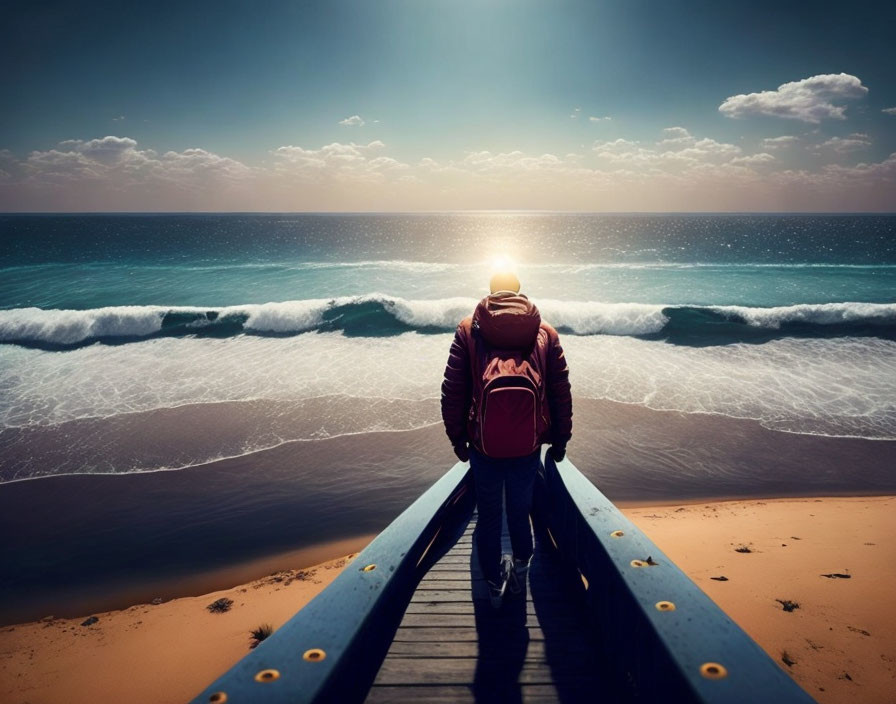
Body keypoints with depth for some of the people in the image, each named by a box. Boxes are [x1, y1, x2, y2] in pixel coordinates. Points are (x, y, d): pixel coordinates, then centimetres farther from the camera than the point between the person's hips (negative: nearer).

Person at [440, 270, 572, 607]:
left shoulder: (468, 329, -1)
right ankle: (520, 568, 35)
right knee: (520, 511, 21)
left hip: (483, 445, 0)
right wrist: (560, 440, 13)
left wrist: (457, 437, 8)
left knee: (488, 516, 16)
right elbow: (561, 393, 2)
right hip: (528, 446, 1)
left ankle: (494, 583, 30)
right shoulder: (545, 332, 2)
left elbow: (452, 391, -2)